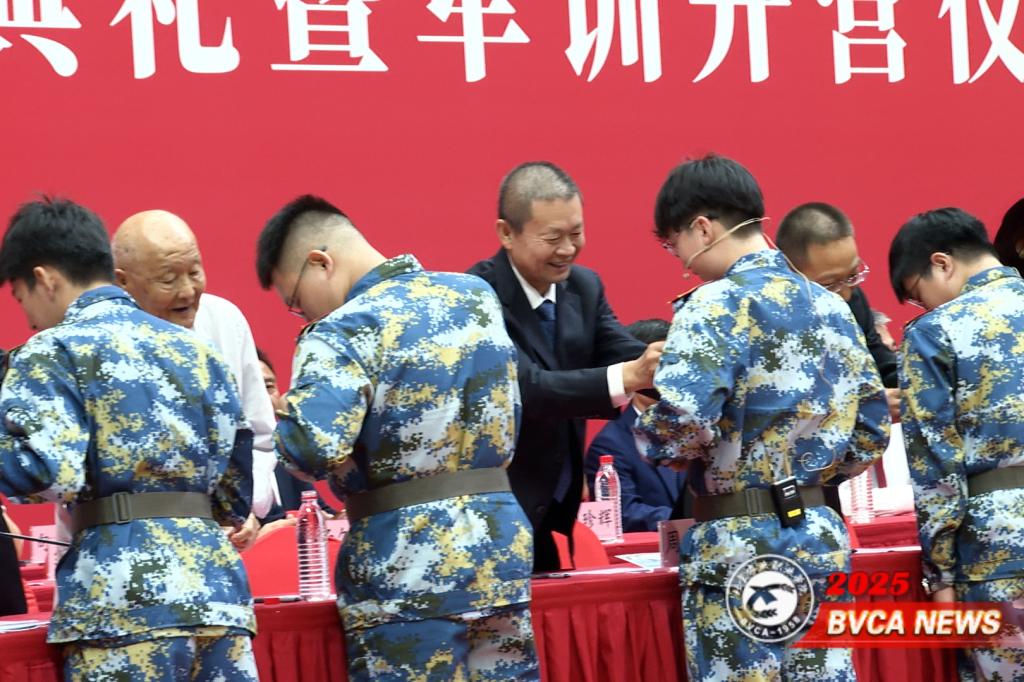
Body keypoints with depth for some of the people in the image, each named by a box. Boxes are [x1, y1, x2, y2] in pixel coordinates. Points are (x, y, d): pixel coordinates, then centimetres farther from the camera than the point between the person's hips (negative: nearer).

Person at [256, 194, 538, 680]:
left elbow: (313, 449, -26)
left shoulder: (343, 333, -14)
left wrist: (285, 422, -6)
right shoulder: (476, 295, 9)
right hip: (500, 548, 7)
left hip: (407, 569, -6)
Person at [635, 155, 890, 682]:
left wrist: (648, 431, -1)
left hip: (739, 548, -7)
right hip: (822, 538, 7)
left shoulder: (717, 306, -11)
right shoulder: (832, 307, 11)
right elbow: (873, 427, 14)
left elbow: (681, 425, -22)